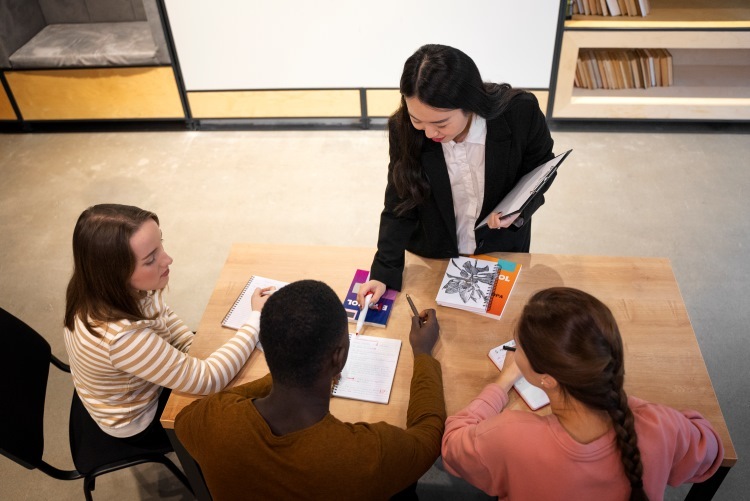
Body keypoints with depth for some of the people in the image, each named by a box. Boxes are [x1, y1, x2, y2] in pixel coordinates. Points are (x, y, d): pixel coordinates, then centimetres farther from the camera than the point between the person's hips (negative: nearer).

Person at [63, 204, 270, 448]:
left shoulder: (107, 289, -22)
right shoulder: (122, 337, -45)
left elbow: (160, 315, 0)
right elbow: (207, 380, -34)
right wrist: (257, 318, -26)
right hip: (141, 422, -6)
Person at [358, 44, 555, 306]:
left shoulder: (521, 113, -28)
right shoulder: (403, 128, -24)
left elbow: (541, 169, -8)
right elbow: (399, 204, -14)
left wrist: (520, 208, -28)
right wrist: (384, 271, -22)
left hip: (502, 250, 0)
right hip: (433, 256, 0)